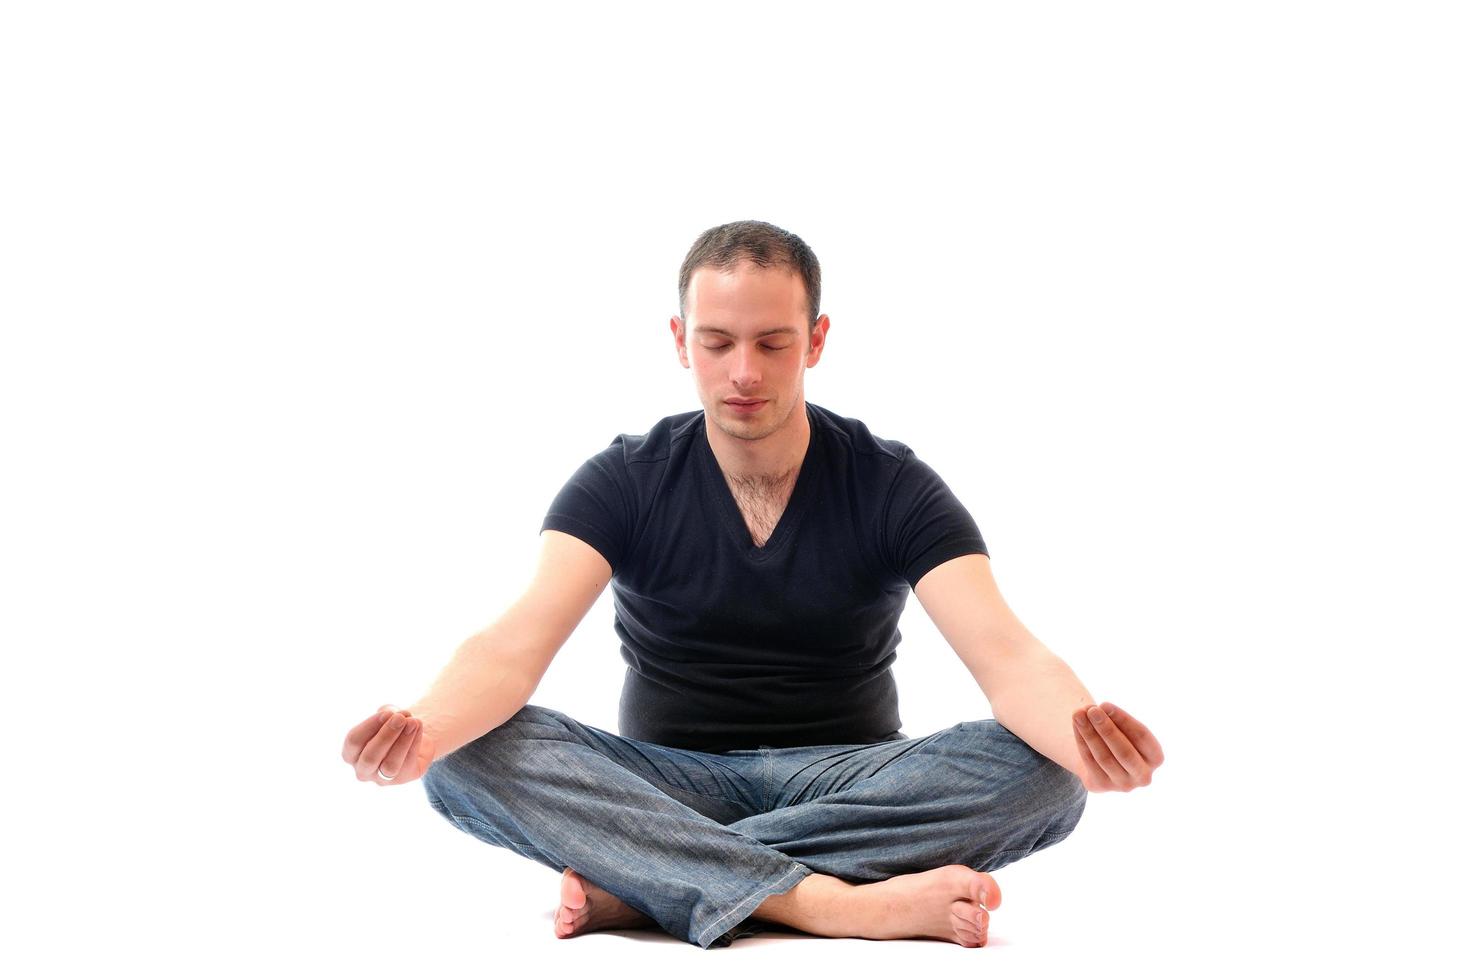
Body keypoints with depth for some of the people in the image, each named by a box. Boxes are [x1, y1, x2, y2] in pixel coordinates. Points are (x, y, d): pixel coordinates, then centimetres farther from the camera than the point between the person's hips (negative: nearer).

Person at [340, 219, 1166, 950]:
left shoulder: (895, 488, -5)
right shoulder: (624, 485, -4)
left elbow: (1007, 656, -19)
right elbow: (518, 643, -19)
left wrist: (1085, 739, -44)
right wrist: (421, 731, -43)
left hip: (847, 782, 0)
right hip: (667, 785, 0)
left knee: (1041, 774, -30)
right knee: (473, 755, -28)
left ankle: (639, 883, -31)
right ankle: (839, 903, -38)